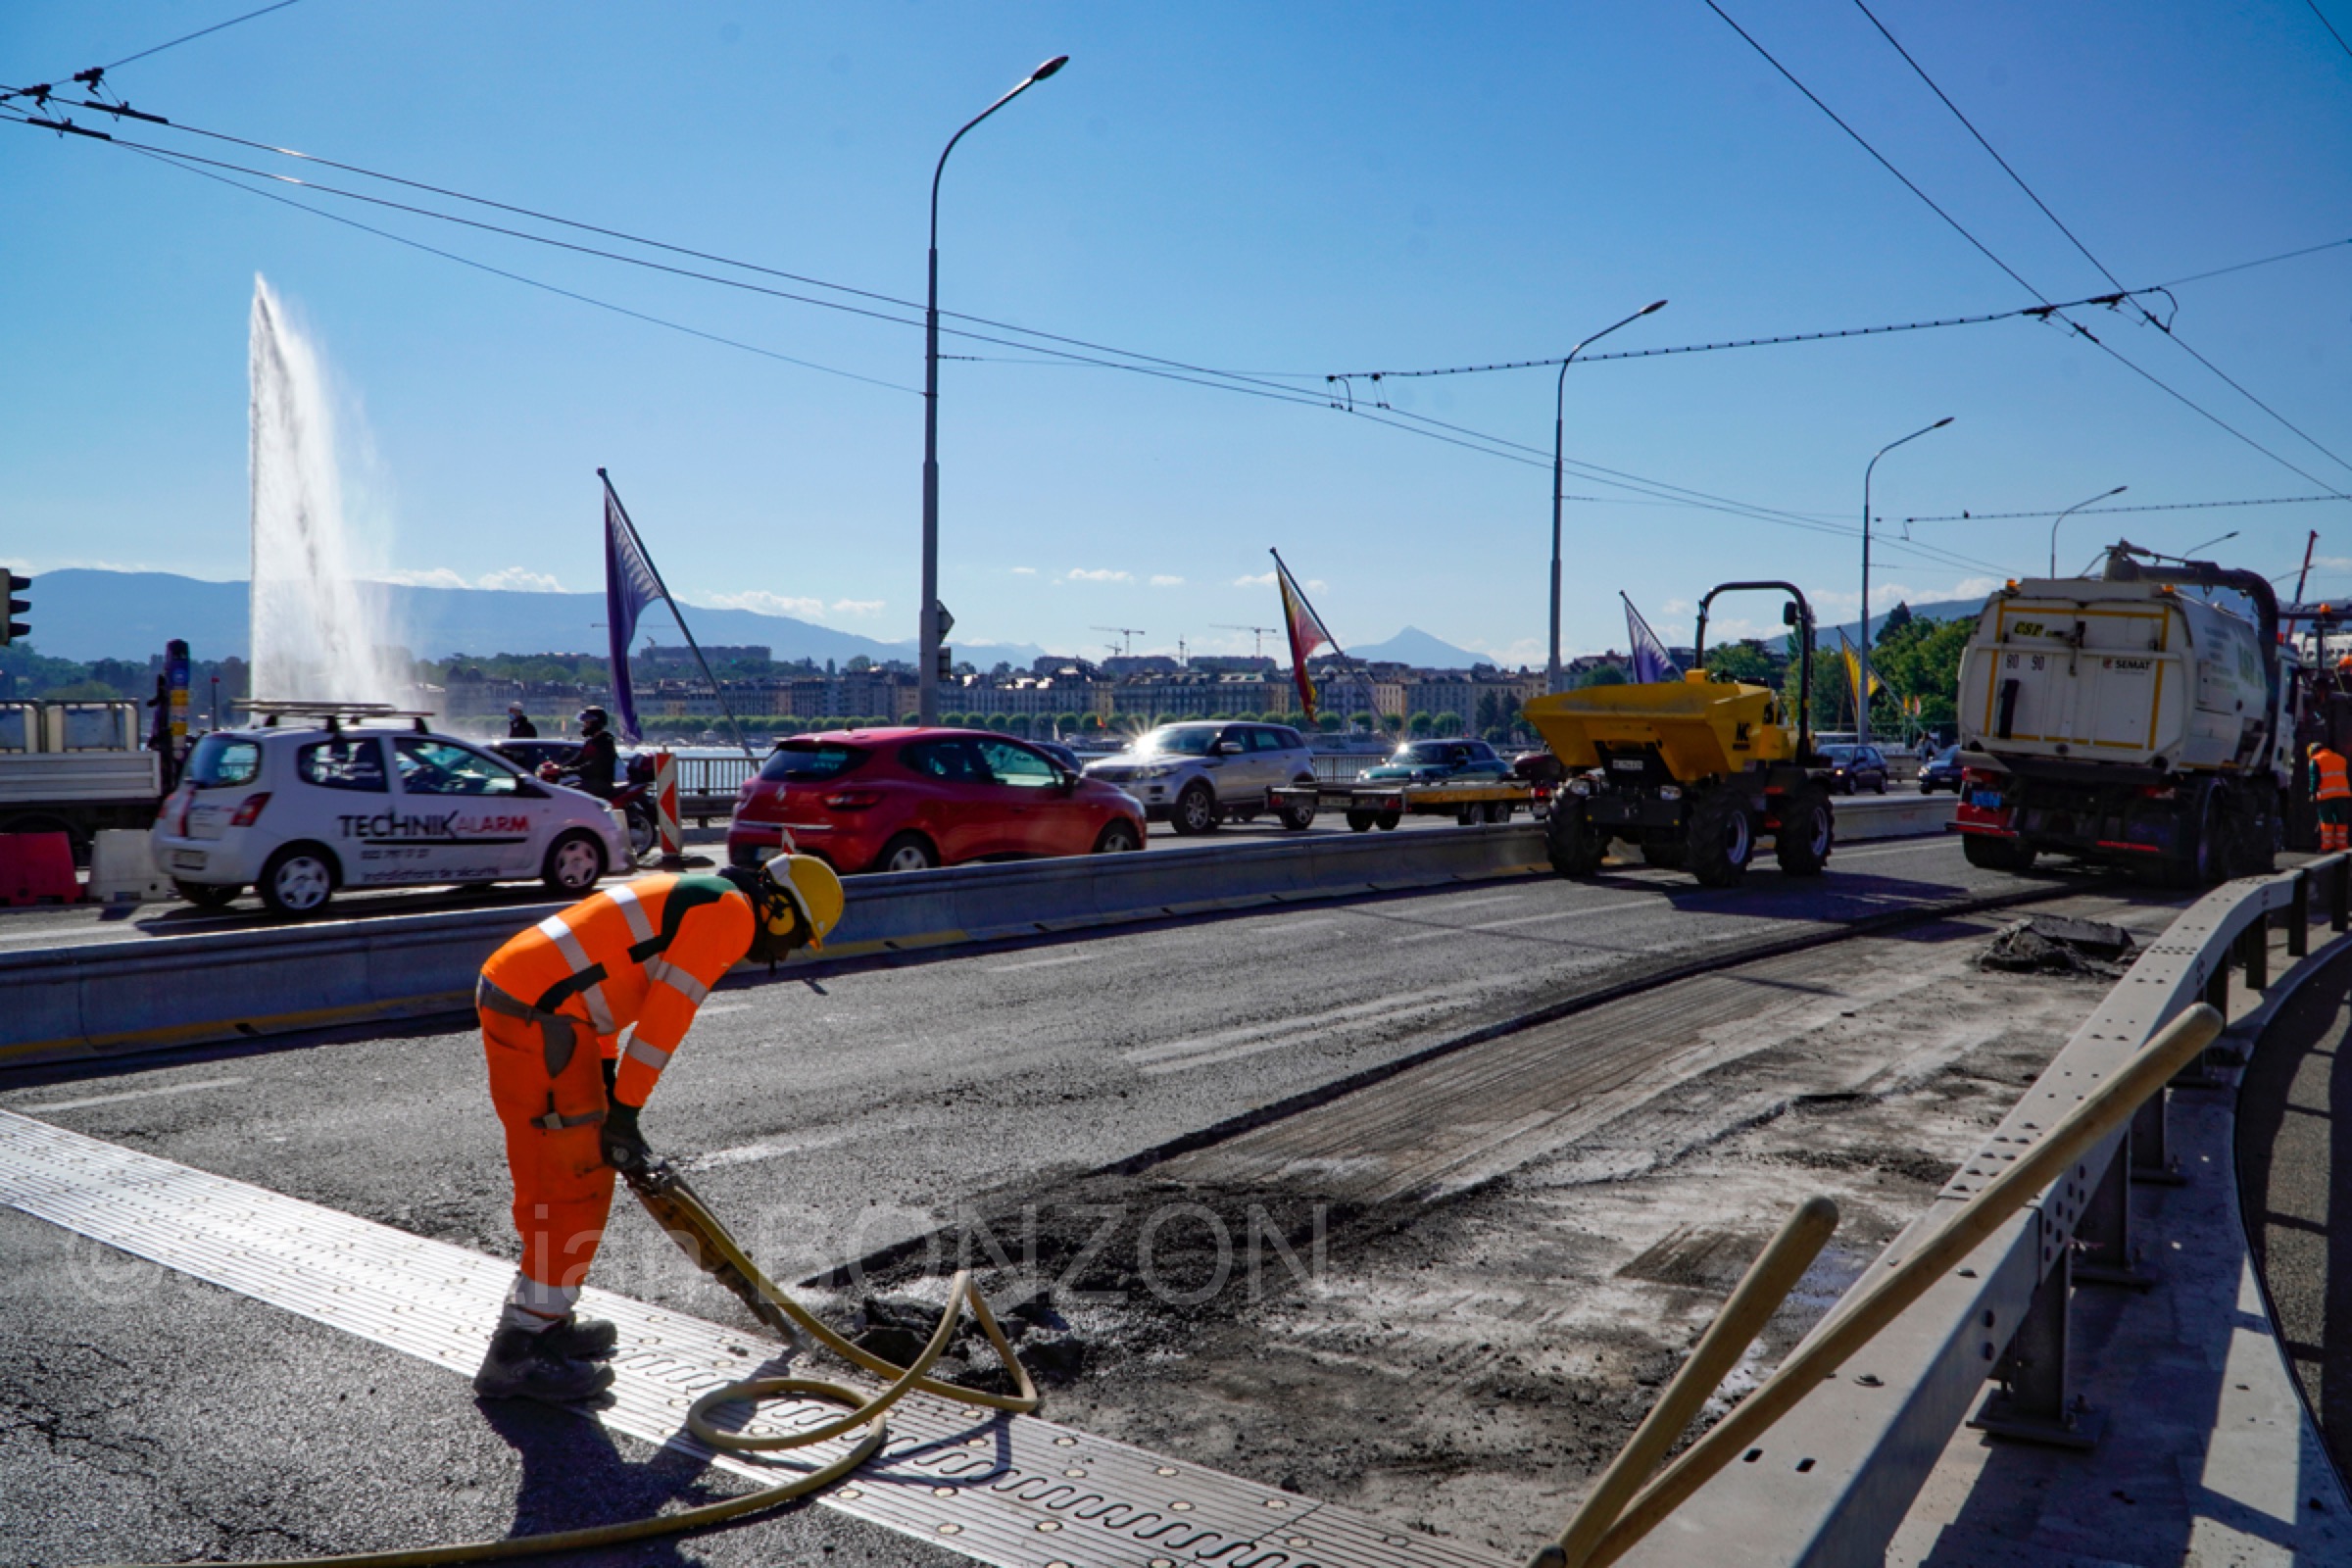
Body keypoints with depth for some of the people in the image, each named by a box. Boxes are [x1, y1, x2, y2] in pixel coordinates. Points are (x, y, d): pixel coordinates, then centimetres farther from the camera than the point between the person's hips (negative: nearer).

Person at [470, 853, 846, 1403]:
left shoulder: (689, 898, 23)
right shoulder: (733, 912, -6)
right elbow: (666, 1015, -12)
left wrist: (605, 1080, 24)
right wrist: (625, 1110, -8)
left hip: (507, 990, 10)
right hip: (539, 1019, -10)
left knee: (549, 1178, 19)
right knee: (578, 1185, -4)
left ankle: (546, 1320, 31)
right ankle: (518, 1354, 2)